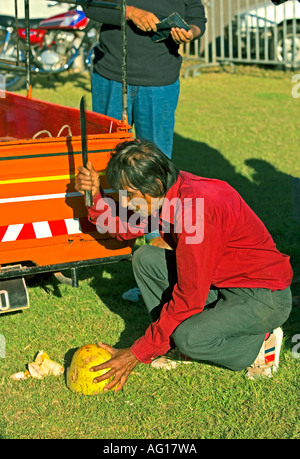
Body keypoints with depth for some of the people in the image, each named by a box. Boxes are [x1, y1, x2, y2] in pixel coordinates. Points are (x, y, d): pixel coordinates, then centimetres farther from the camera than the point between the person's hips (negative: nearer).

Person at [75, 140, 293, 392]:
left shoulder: (197, 209, -31)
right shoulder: (167, 191, -5)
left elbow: (189, 298, -29)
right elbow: (123, 229, 11)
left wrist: (137, 354, -23)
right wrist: (96, 195, -9)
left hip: (265, 297, -9)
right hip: (219, 282, 9)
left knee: (188, 338, -31)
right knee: (145, 259, -3)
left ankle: (260, 345, -3)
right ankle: (172, 343, 5)